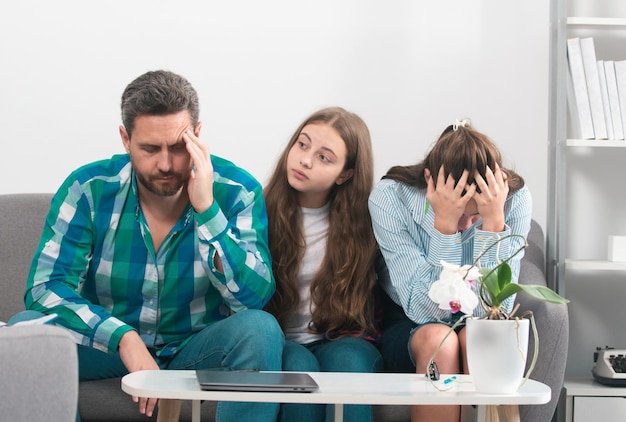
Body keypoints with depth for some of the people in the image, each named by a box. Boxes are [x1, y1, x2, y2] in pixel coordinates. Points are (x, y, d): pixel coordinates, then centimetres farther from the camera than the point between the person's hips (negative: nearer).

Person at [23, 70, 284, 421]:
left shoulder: (236, 191, -13)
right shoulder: (89, 189, -12)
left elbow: (255, 297, -22)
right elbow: (45, 288, -17)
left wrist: (206, 208, -31)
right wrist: (125, 338, -32)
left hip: (198, 349, 0)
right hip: (108, 346, 1)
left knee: (260, 330, -31)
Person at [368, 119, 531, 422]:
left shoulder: (514, 199, -18)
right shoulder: (389, 198, -22)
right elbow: (426, 310, -25)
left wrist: (493, 222, -32)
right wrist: (444, 225, -36)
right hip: (408, 329, -1)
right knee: (438, 340, -33)